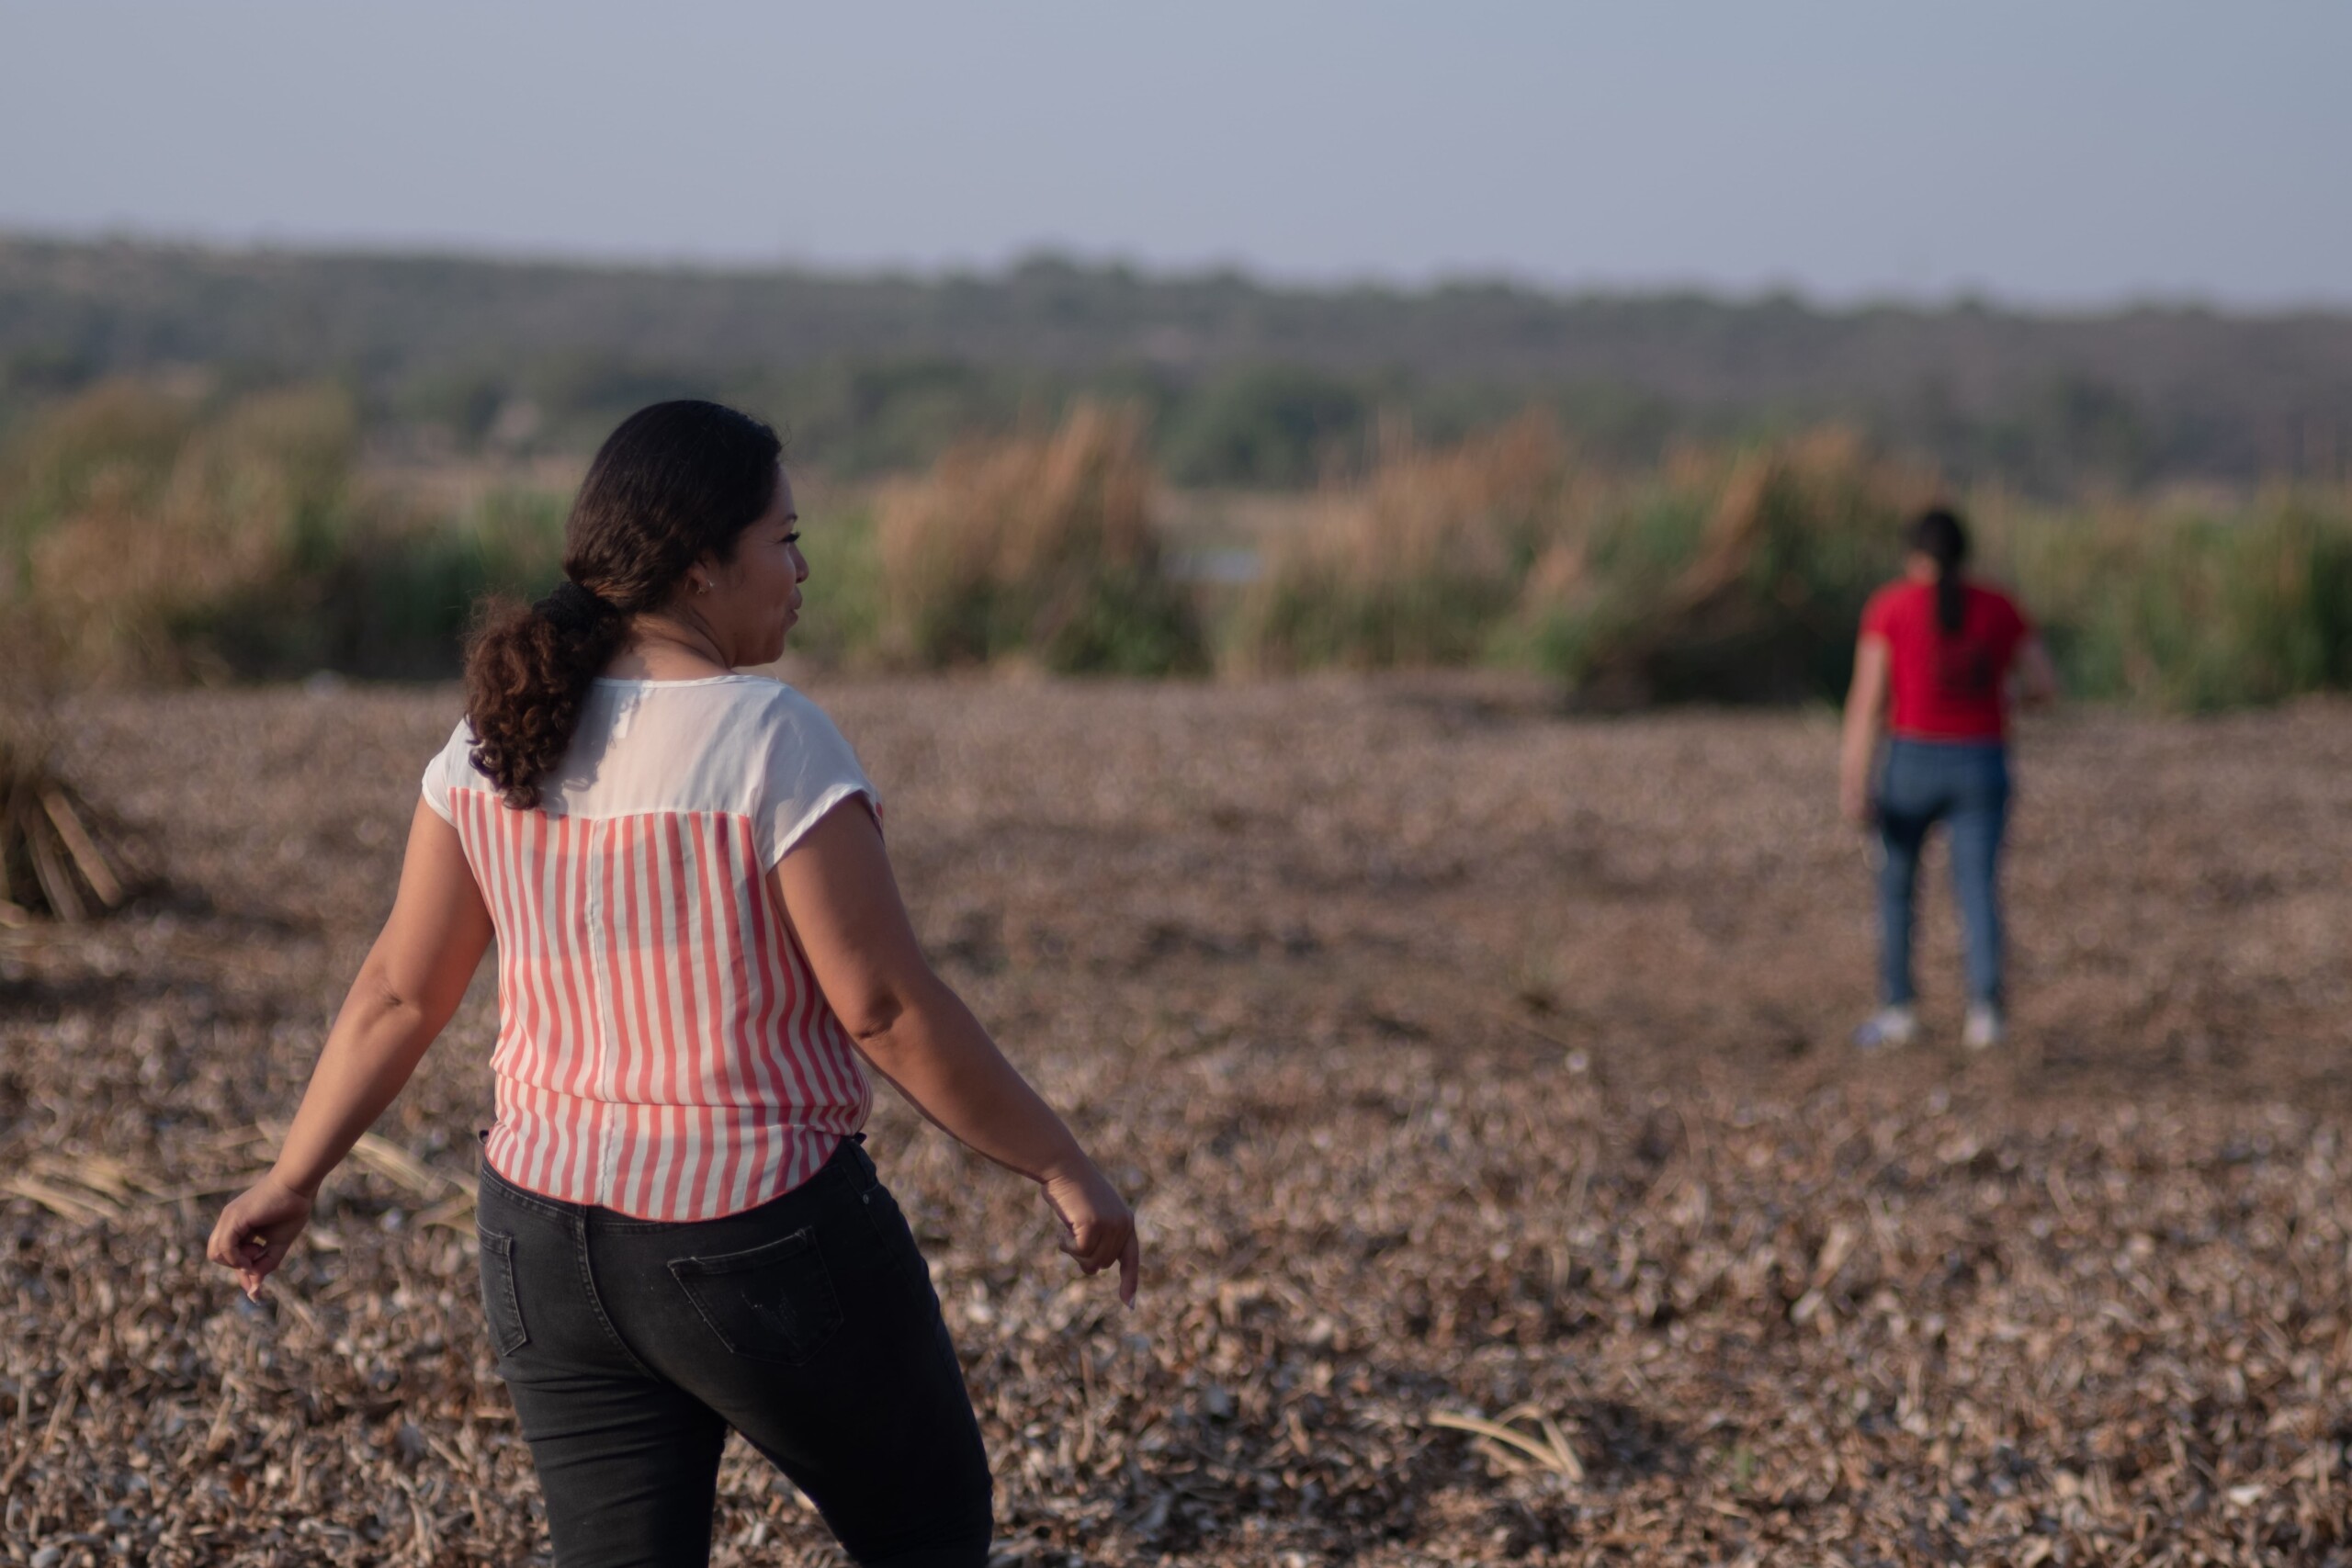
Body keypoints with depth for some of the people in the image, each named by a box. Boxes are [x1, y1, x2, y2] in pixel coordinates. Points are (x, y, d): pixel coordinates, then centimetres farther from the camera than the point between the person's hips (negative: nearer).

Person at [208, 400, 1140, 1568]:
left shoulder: (501, 736, 0)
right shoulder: (773, 745, -18)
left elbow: (399, 991, 5)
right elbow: (889, 1009, -18)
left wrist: (292, 1180, 16)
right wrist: (1062, 1169, -9)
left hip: (552, 1248, 6)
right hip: (763, 1250, -6)